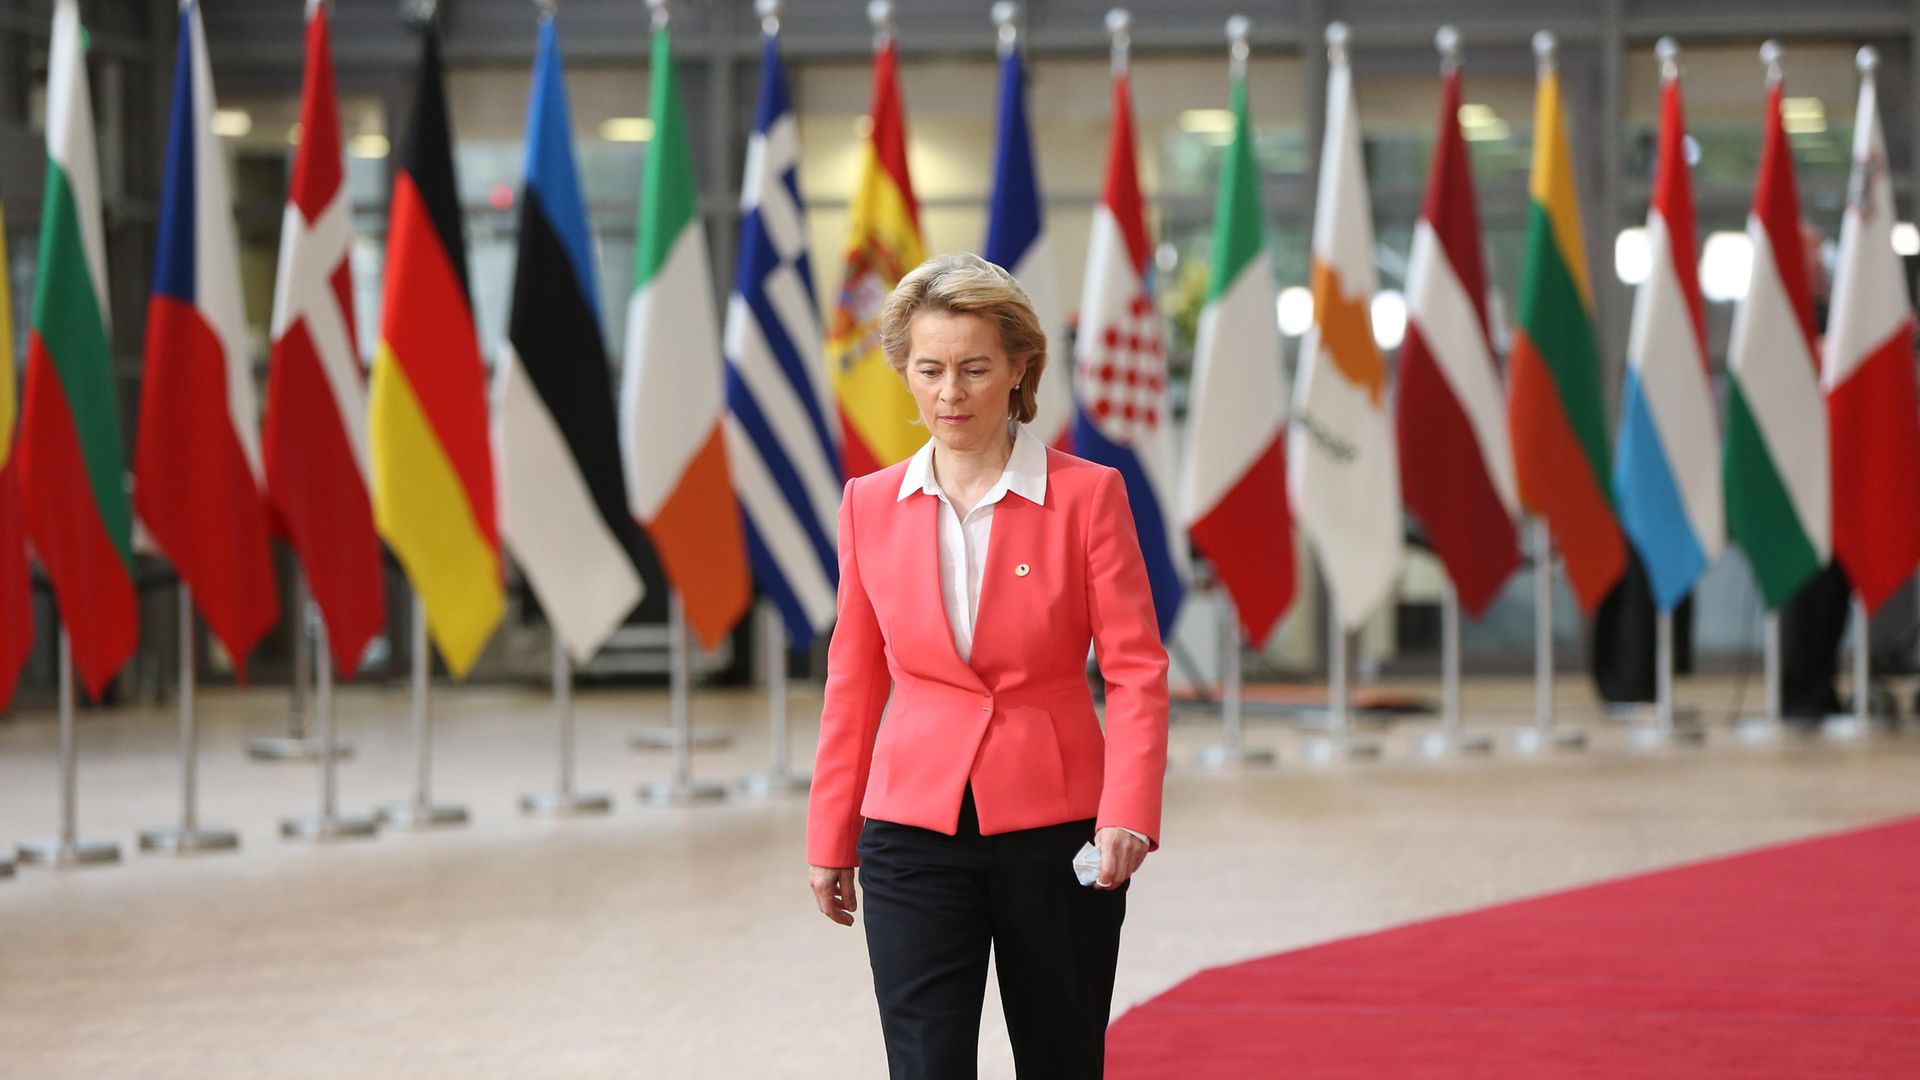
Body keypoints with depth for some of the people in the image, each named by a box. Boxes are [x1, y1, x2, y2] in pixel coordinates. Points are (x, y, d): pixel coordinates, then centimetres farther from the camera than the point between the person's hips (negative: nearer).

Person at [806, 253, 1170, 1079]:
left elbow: (1136, 669, -7)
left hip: (1055, 831, -1)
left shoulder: (1086, 494, -4)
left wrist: (1128, 815, -19)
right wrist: (830, 837, 13)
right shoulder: (871, 505, 4)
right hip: (914, 831, 1)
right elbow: (855, 684, 12)